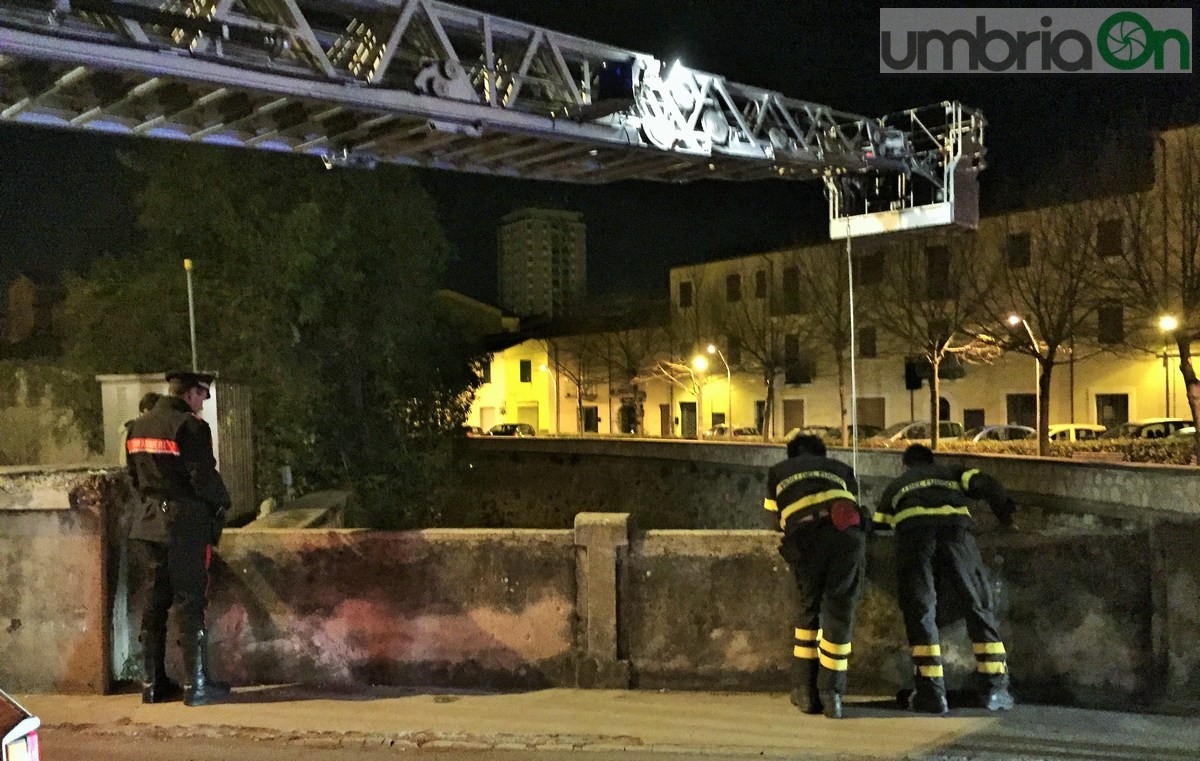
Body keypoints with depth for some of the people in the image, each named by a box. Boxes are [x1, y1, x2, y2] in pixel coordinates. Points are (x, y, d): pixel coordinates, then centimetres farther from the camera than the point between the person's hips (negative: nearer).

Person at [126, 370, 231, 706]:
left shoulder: (139, 426, 10)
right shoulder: (190, 427, -14)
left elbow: (135, 476, 14)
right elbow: (204, 477, -16)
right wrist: (221, 504, 0)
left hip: (149, 523, 7)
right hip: (185, 524, -7)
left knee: (154, 603, 13)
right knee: (191, 603, -1)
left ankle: (152, 683, 19)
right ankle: (196, 685, 2)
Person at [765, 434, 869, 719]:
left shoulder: (778, 471, 32)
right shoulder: (842, 469, 34)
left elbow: (773, 519, 35)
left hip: (804, 539, 0)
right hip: (846, 533, 0)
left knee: (810, 608, 14)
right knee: (840, 611, 5)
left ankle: (805, 690, 12)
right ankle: (830, 692, 1)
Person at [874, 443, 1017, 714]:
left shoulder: (895, 486, 36)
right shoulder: (951, 473, 35)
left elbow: (879, 528, 35)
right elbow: (985, 483, 15)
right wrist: (1007, 512, 7)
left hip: (913, 532, 0)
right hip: (955, 528, 0)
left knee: (919, 611, 3)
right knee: (979, 607, 9)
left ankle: (931, 692, -3)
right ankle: (994, 687, 8)